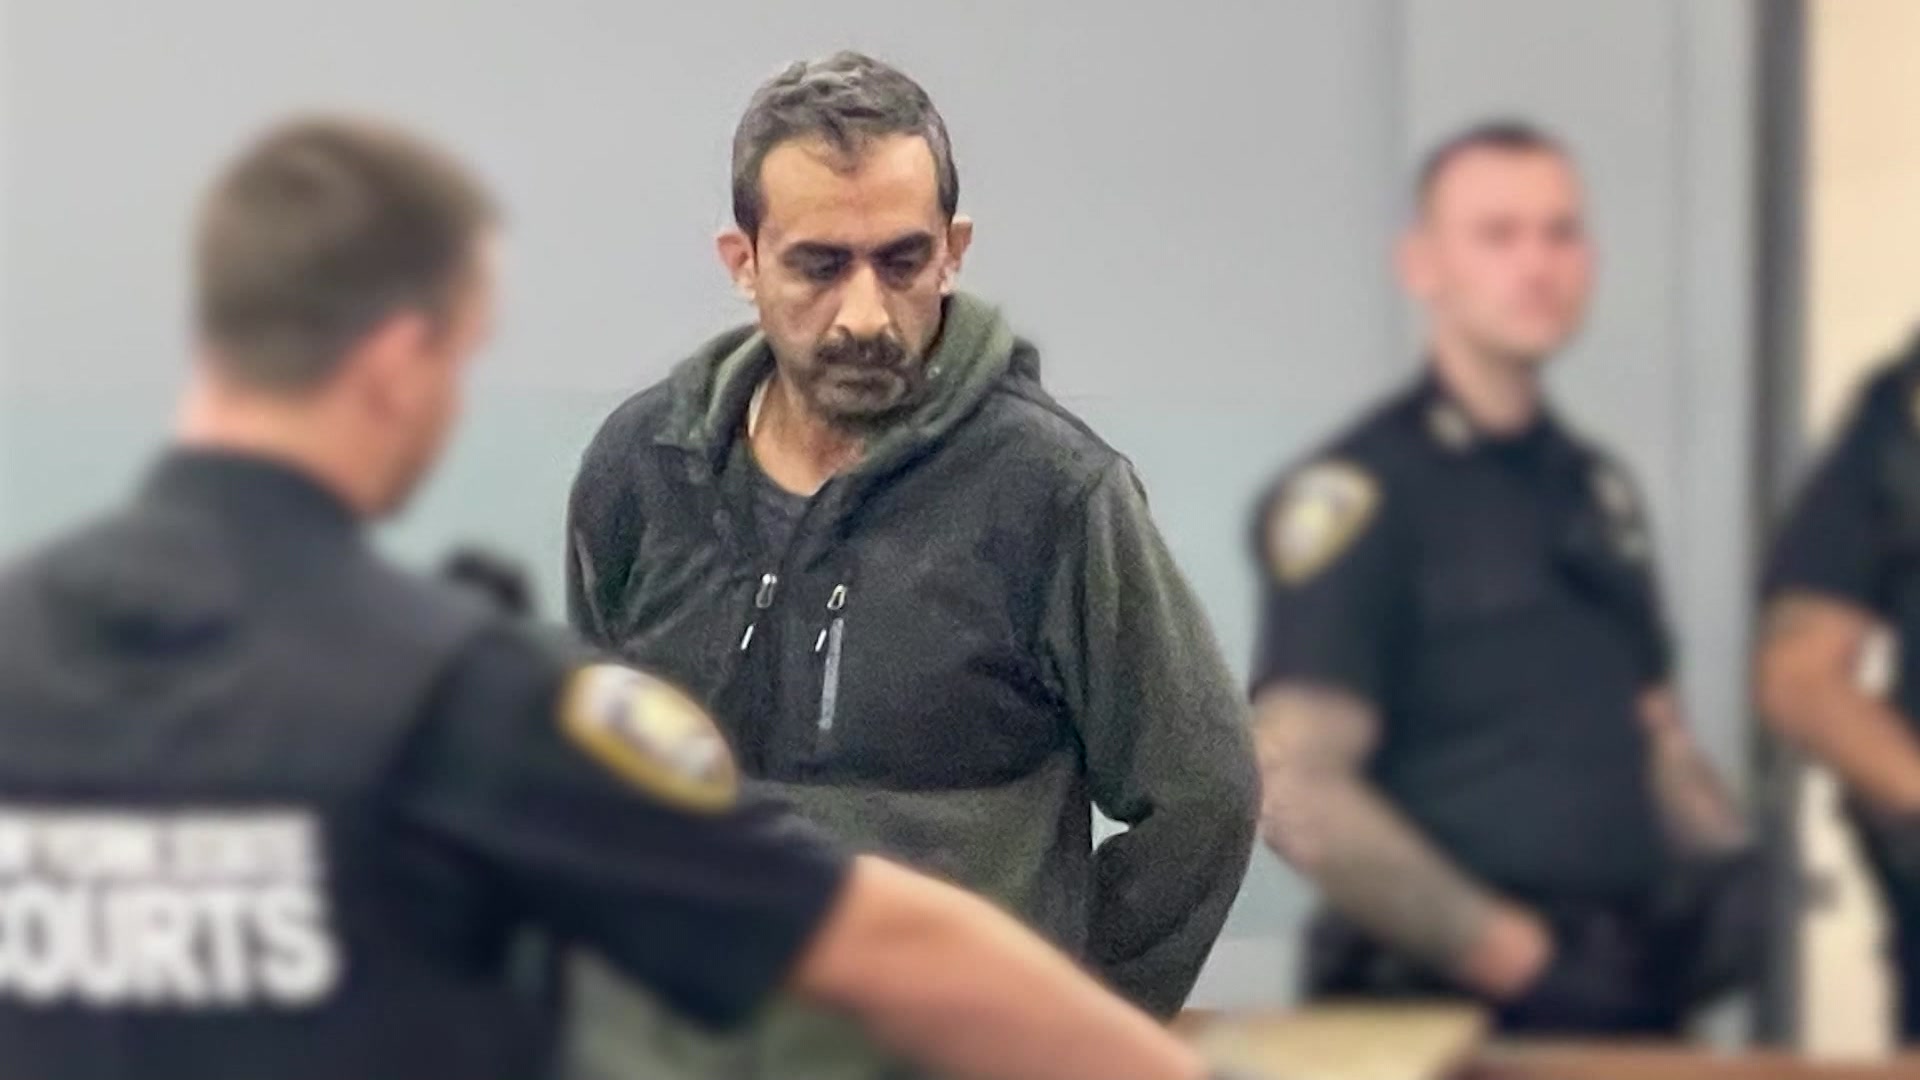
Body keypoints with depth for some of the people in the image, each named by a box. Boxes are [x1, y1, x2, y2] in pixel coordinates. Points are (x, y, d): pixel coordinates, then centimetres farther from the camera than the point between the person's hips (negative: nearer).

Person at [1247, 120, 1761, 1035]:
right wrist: (1516, 954, -18)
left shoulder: (1599, 488, 13)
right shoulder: (1358, 495, -10)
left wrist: (1732, 872, 1)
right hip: (1451, 1014, -7)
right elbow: (1295, 793, -18)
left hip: (1629, 995, 7)